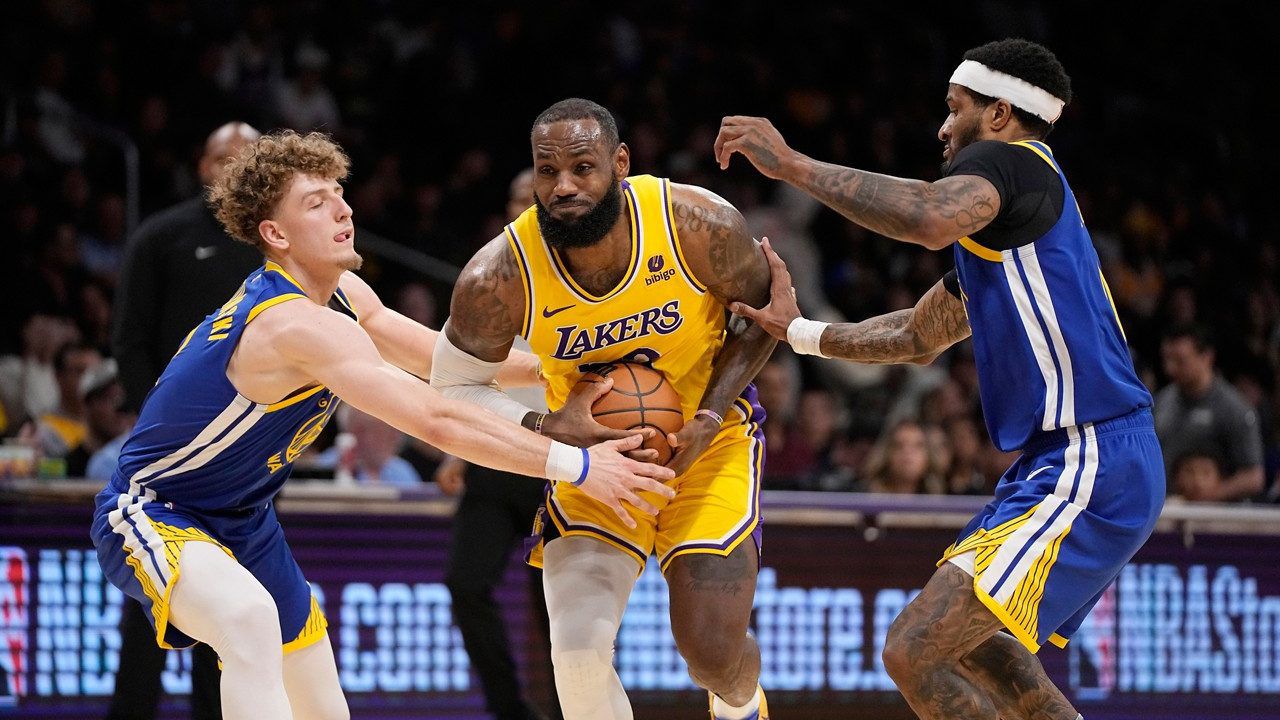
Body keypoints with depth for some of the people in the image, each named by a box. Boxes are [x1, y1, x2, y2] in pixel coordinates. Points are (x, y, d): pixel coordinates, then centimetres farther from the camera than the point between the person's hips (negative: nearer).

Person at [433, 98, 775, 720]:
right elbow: (452, 388, -9)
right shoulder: (500, 276, -25)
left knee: (714, 653, -8)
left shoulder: (699, 226, -26)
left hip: (706, 436, -1)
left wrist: (708, 418, -19)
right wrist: (546, 431, -26)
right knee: (579, 651, -16)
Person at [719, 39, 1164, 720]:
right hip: (1065, 460, 11)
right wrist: (797, 330, 25)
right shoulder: (1001, 224, 23)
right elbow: (919, 336, 33)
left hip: (1088, 469, -11)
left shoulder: (1010, 159, -9)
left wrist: (792, 165, -24)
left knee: (916, 652, -18)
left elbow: (932, 218, -33)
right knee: (972, 641, 29)